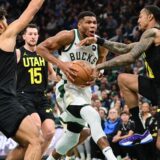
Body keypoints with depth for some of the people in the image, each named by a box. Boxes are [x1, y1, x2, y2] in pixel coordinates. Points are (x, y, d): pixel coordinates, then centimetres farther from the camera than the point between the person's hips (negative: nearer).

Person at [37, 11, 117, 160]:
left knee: (73, 135, 14)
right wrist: (61, 64, -24)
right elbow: (40, 48, -11)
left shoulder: (100, 45, 1)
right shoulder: (68, 36, -14)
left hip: (84, 89, 7)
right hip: (67, 88, -7)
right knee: (93, 116, -31)